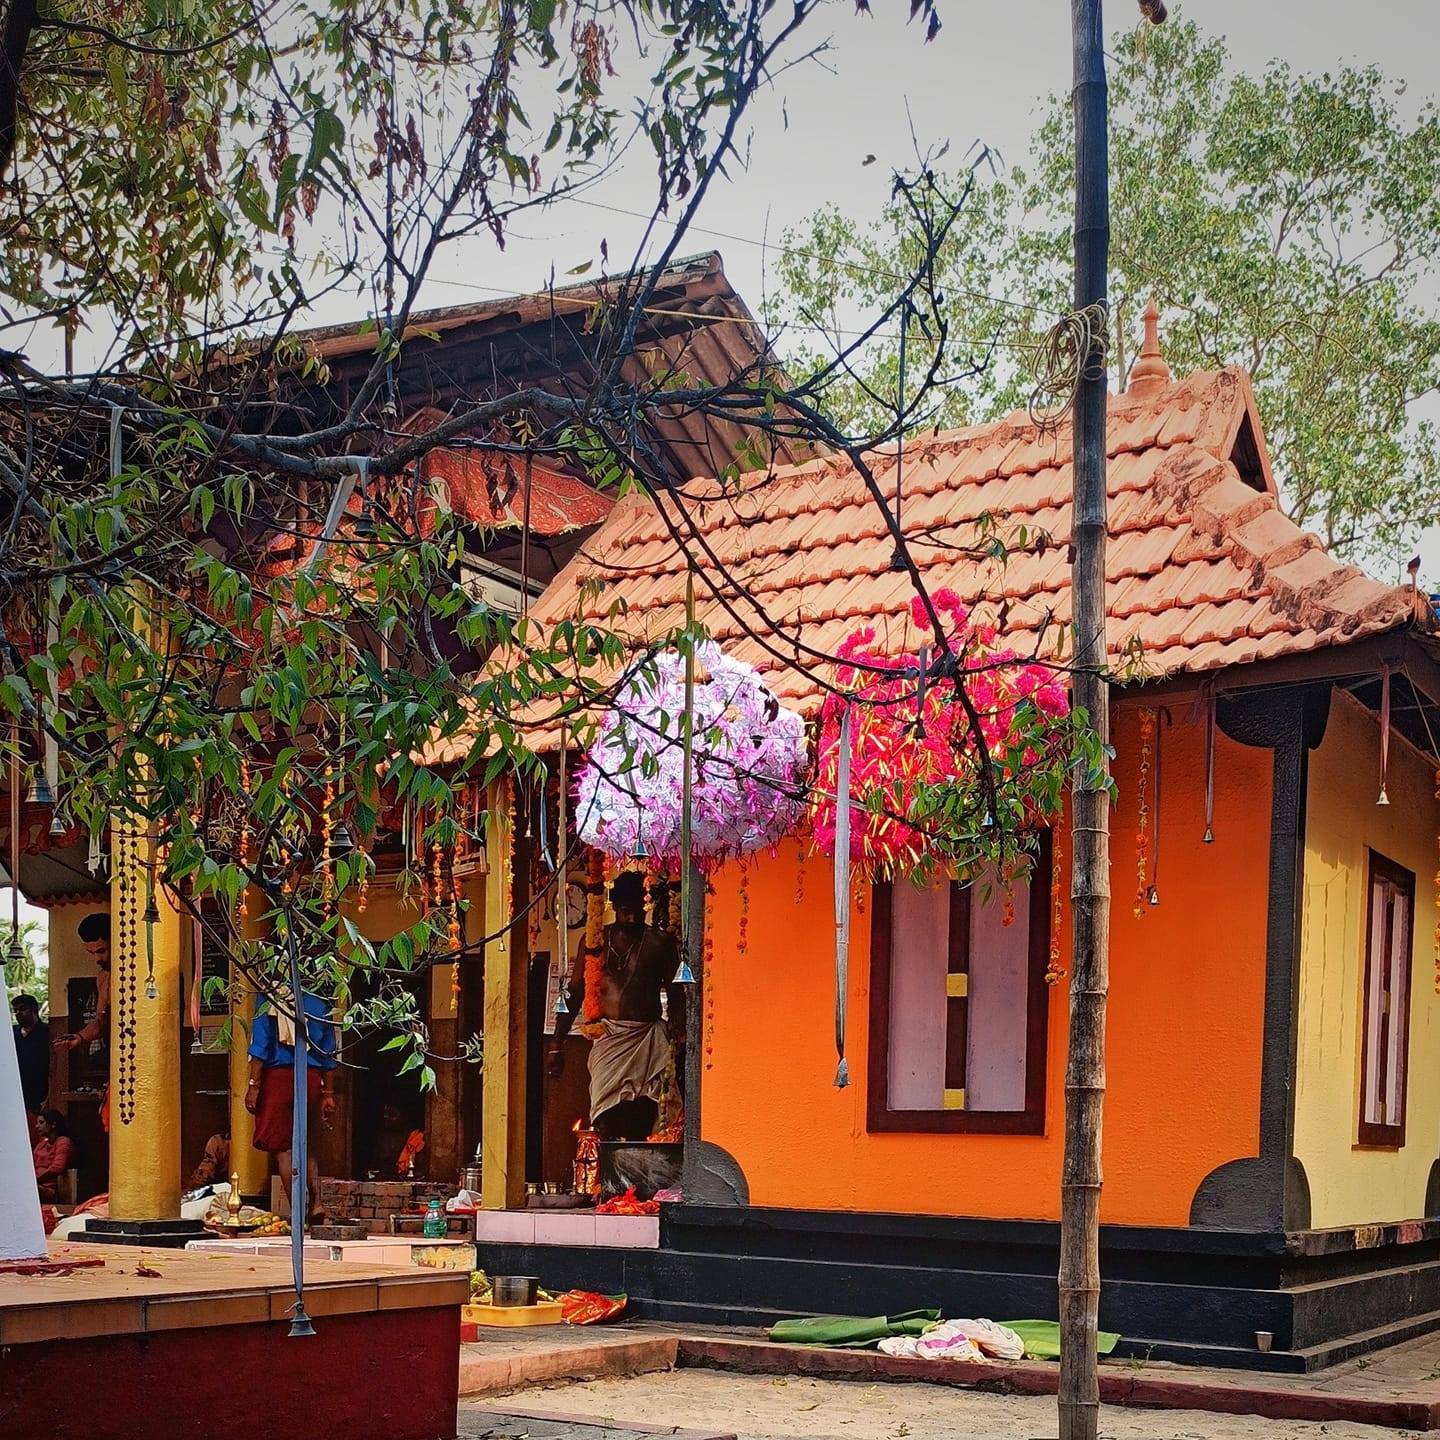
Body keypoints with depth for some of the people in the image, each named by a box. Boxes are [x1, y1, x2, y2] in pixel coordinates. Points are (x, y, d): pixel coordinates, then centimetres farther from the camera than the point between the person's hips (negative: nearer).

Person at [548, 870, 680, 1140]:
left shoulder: (660, 943, 6)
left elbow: (676, 996, 8)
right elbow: (575, 994, 15)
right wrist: (557, 1045, 11)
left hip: (647, 1038, -1)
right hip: (608, 1036, 1)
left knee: (641, 1124, -10)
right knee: (609, 1119, -13)